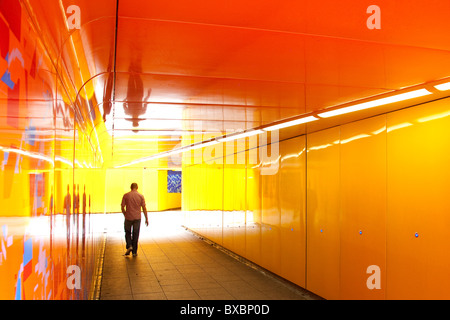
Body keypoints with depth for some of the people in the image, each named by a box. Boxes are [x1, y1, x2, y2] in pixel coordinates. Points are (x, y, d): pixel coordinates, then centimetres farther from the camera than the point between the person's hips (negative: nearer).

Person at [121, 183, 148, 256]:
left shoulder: (126, 195, -2)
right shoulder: (140, 196, -2)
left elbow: (122, 207, 0)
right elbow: (144, 208, -3)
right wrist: (146, 219, 4)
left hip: (128, 218, 0)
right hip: (137, 218, 1)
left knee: (128, 233, 18)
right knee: (135, 234, 8)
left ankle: (129, 246, -2)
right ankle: (134, 252, 11)